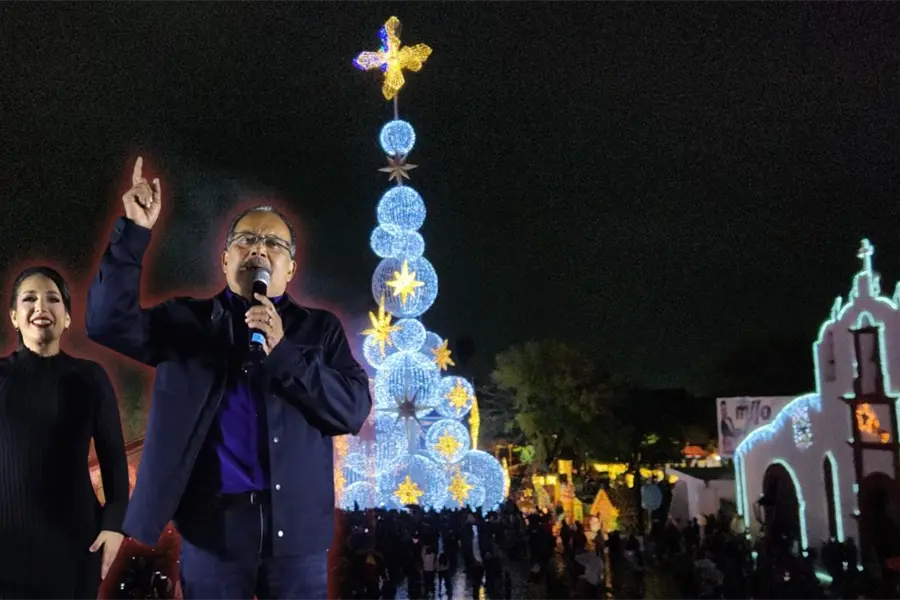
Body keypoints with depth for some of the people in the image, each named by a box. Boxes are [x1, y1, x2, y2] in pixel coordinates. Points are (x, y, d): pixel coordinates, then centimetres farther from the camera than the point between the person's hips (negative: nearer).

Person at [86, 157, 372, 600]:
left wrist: (283, 351, -15)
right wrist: (135, 230, -14)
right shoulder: (185, 320, 8)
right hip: (211, 521, 0)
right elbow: (108, 321, -6)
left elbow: (353, 410, -4)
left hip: (297, 525, 0)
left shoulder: (319, 328, 6)